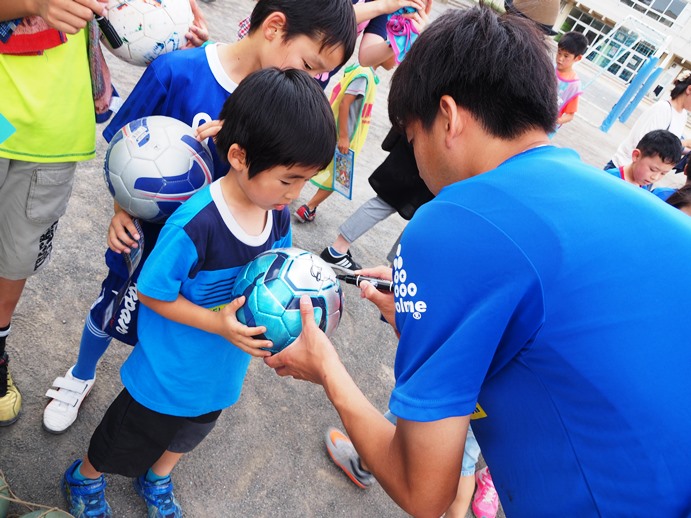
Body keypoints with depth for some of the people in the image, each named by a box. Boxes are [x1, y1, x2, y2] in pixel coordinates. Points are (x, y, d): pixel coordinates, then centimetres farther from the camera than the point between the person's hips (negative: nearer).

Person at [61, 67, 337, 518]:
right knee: (131, 439, 22)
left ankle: (157, 480, 65)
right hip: (168, 374, -6)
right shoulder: (196, 224, -36)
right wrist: (217, 323, -33)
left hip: (223, 373, 6)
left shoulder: (278, 214, -15)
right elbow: (151, 293, -24)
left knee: (190, 433, 33)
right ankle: (85, 480, 56)